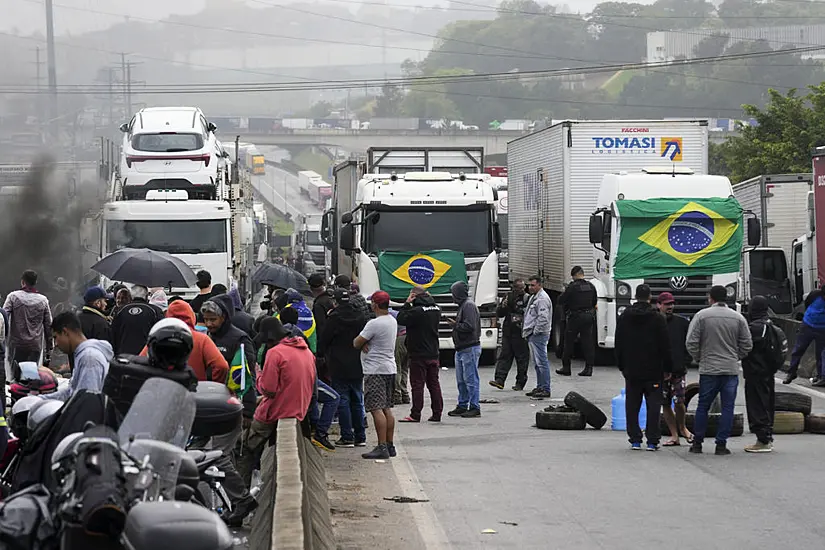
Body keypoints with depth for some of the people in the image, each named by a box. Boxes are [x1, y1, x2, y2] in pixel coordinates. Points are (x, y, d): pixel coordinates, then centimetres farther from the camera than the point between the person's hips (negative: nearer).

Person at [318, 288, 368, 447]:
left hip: (339, 368, -5)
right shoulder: (360, 317, 4)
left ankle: (347, 437, -4)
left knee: (342, 401, -2)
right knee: (357, 401, 11)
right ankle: (360, 437, 13)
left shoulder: (334, 318, -11)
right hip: (357, 367, 5)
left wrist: (322, 354, 14)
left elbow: (323, 341, -4)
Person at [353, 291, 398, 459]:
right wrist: (365, 342, -2)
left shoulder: (374, 324, -17)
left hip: (375, 371, -9)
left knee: (376, 409, -11)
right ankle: (389, 445, 14)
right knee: (387, 409, 12)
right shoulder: (392, 321, 12)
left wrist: (361, 342, 10)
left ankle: (382, 447, -16)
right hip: (389, 368, 9)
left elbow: (356, 343, -12)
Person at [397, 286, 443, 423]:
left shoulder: (416, 311, -18)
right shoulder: (436, 309, 5)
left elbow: (401, 319, -11)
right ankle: (437, 413, 11)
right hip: (433, 354, 7)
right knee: (434, 383, 10)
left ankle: (415, 415, -2)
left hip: (419, 355, -7)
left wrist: (407, 303, -5)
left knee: (417, 385, -3)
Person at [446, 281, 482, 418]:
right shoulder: (463, 305, 18)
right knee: (461, 380, 15)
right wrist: (454, 324, 6)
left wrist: (455, 325, -11)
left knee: (470, 379, -7)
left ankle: (475, 407, -4)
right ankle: (462, 406, 22)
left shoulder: (469, 306, -14)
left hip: (470, 348, -11)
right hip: (461, 350, 11)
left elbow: (469, 326, -23)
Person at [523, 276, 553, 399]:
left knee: (542, 362, -11)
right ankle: (540, 387, 22)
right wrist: (527, 332, 21)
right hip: (532, 335, 11)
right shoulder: (533, 297, 19)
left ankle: (546, 389, -11)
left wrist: (536, 331, -17)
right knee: (537, 362, 15)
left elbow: (543, 318, -23)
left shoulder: (542, 298, -15)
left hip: (538, 335, -11)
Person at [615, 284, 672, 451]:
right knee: (653, 405, 1)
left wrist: (621, 366, 17)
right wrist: (667, 368, 3)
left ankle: (635, 440, 5)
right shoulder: (658, 318, -6)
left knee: (632, 406, 7)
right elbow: (665, 346, -5)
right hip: (653, 370, -2)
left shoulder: (624, 318, 3)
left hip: (631, 370, 2)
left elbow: (618, 345, 9)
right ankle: (652, 441, -3)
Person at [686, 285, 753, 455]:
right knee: (727, 407, 4)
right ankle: (721, 444, 2)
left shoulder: (701, 316, -4)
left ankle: (697, 443, 14)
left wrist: (699, 358, 10)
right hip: (731, 370, 1)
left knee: (703, 406, 9)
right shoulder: (738, 318, 2)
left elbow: (691, 343, -5)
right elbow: (747, 345, 5)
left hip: (708, 370, -1)